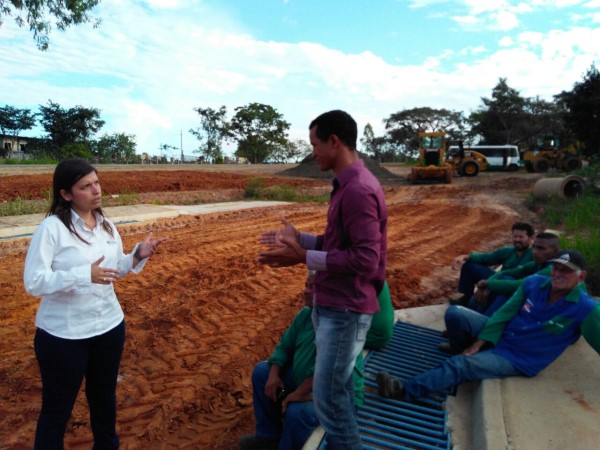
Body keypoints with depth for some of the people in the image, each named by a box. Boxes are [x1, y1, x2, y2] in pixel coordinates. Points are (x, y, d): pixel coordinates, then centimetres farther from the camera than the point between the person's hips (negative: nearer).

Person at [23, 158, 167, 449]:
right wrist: (84, 275, -33)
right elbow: (33, 282, -22)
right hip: (63, 335, -6)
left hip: (109, 327, 6)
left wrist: (139, 255, -8)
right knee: (57, 407, 13)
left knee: (104, 396, 25)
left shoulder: (106, 225, 1)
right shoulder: (52, 228, -17)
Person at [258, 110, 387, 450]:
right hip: (333, 304, 10)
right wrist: (300, 238, 10)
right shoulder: (348, 184, 11)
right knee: (340, 390, 19)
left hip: (346, 310, -10)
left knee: (328, 398, 0)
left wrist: (304, 257, -23)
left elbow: (365, 259, -25)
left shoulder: (358, 190, -21)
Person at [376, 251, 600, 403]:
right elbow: (504, 314, -4)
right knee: (455, 313, -9)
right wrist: (477, 343, -8)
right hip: (499, 334, 5)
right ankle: (467, 350, 17)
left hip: (518, 360, -5)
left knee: (459, 365, -25)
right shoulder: (533, 283, -7)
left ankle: (405, 390, -22)